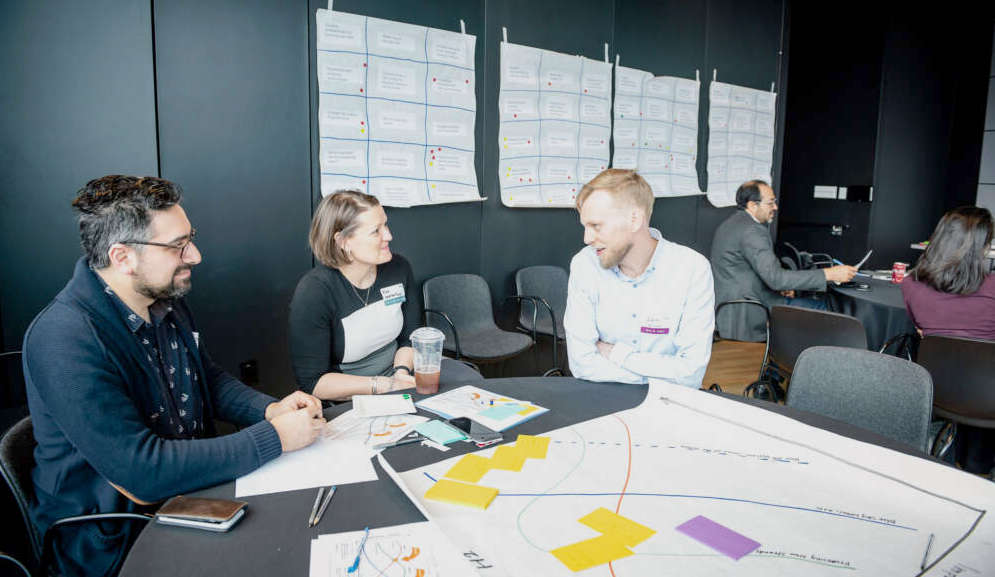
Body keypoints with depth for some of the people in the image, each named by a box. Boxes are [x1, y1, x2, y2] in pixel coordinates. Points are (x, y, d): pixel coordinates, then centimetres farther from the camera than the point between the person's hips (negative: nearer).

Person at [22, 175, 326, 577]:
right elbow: (142, 471, -29)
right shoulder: (63, 339, -26)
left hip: (192, 489, 8)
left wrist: (270, 409, -5)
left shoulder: (165, 300, 1)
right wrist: (274, 438, -25)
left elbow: (210, 378, 14)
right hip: (117, 541, -7)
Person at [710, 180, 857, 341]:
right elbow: (775, 278, -27)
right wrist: (829, 274, -23)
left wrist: (781, 286, 5)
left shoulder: (731, 224, 13)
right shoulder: (751, 231, -20)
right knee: (820, 308, -3)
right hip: (744, 314, -10)